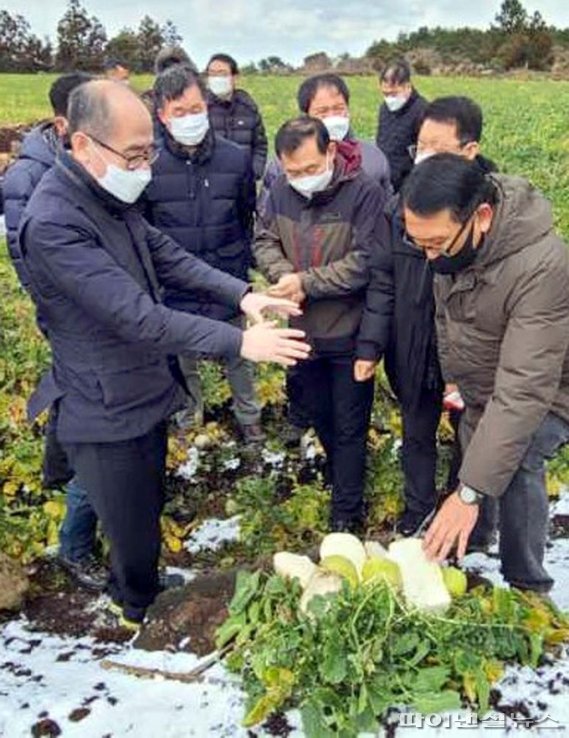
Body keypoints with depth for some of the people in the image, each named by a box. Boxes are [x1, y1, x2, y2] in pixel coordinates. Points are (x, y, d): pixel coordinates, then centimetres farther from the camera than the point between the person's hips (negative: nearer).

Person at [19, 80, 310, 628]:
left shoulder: (111, 196, 1)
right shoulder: (53, 223, -29)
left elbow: (167, 256, 7)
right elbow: (138, 316, -33)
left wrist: (241, 293, -6)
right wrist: (240, 342, -31)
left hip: (146, 393, 9)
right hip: (108, 415, -9)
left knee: (151, 512, 27)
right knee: (134, 538, 11)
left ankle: (146, 594, 52)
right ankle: (140, 619, 39)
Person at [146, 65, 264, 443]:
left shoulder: (236, 159, -8)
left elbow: (248, 219, 5)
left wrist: (242, 267, 6)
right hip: (175, 290, 0)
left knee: (239, 358, 19)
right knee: (183, 363, 18)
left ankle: (249, 417, 41)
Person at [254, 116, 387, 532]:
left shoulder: (365, 193, -19)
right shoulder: (282, 190, -3)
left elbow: (365, 263, -23)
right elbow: (265, 240, 5)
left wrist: (306, 282, -22)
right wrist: (282, 276, -15)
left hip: (349, 332, -5)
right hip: (303, 327, 6)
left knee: (349, 425, 8)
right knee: (318, 412, 23)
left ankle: (348, 511, 25)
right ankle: (342, 477, 49)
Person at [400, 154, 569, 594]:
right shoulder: (451, 238, -17)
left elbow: (523, 393, -41)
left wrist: (470, 493, -41)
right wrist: (452, 372, 6)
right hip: (481, 390, 7)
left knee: (515, 463, -27)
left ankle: (528, 589, -6)